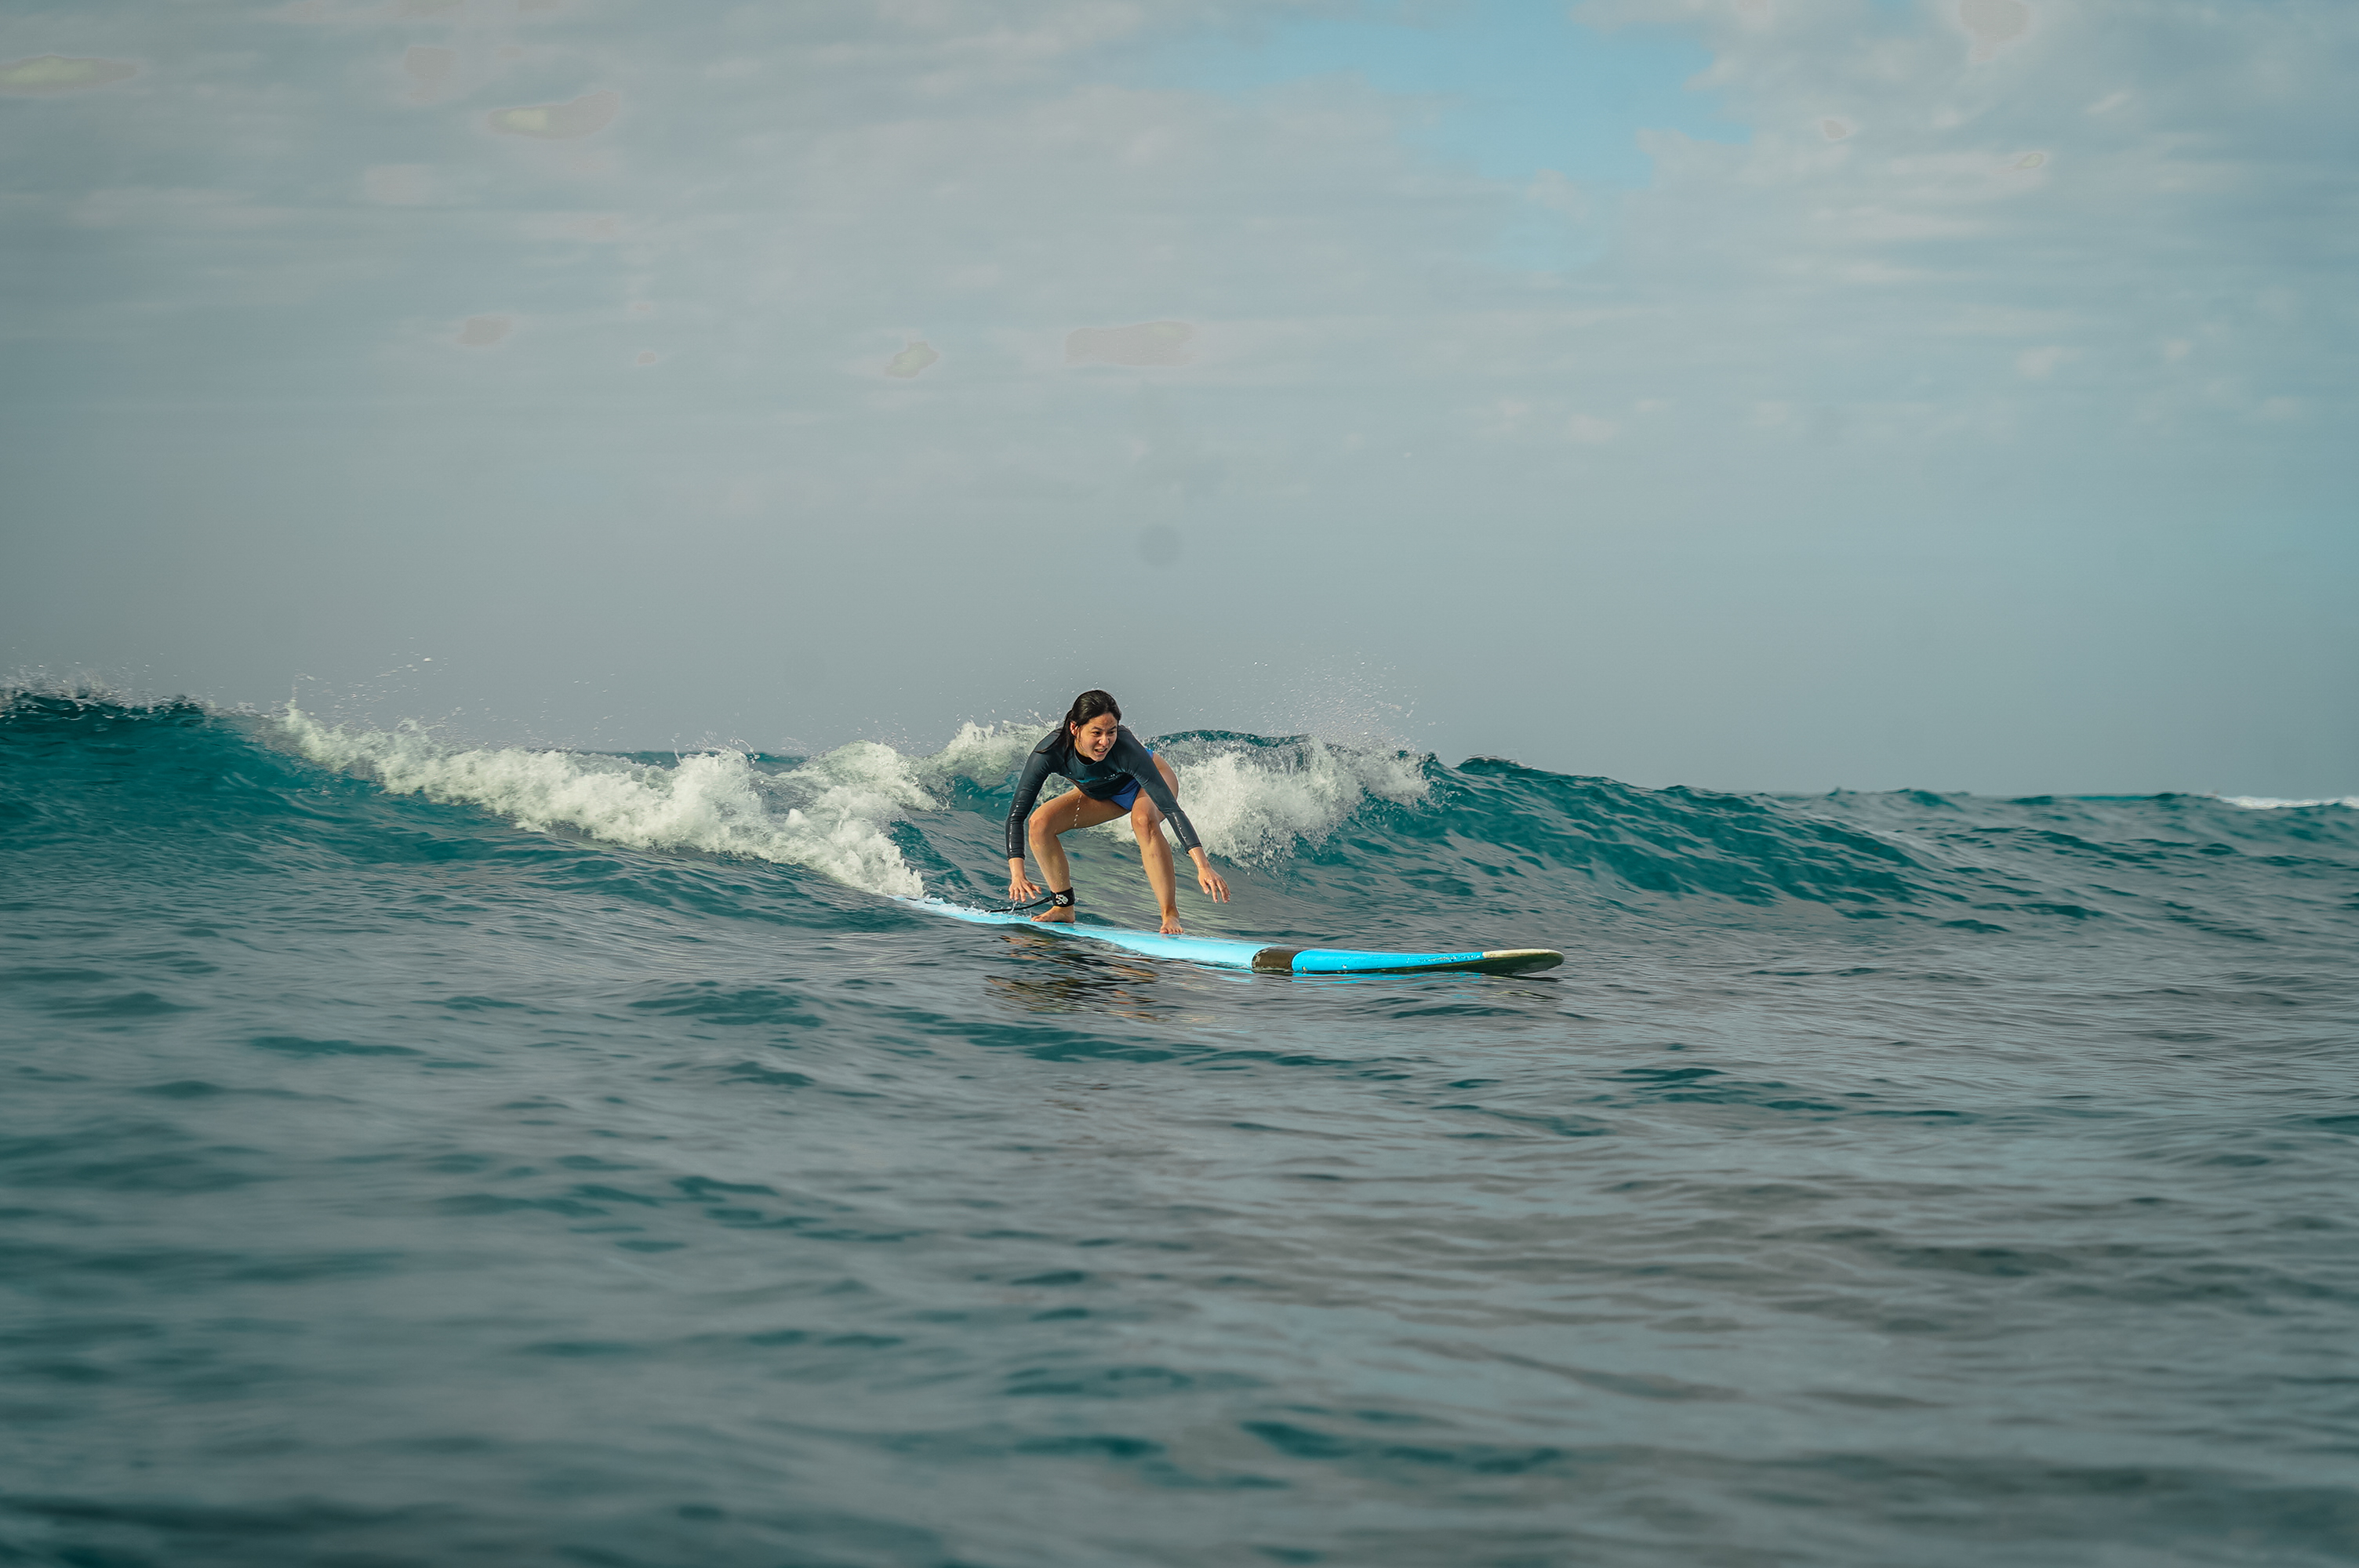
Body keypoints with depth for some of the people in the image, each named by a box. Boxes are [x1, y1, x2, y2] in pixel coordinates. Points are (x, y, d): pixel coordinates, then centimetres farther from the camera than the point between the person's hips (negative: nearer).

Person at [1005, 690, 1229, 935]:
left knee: (1144, 820, -36)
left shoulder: (1125, 749, -41)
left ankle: (1171, 915, -30)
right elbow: (1016, 815, -31)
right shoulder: (1049, 752, -34)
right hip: (1099, 793, 4)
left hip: (1151, 780, -4)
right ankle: (1064, 907, 2)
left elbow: (1171, 809, -43)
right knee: (1039, 823, -16)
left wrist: (1203, 867, -51)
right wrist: (1017, 874, -44)